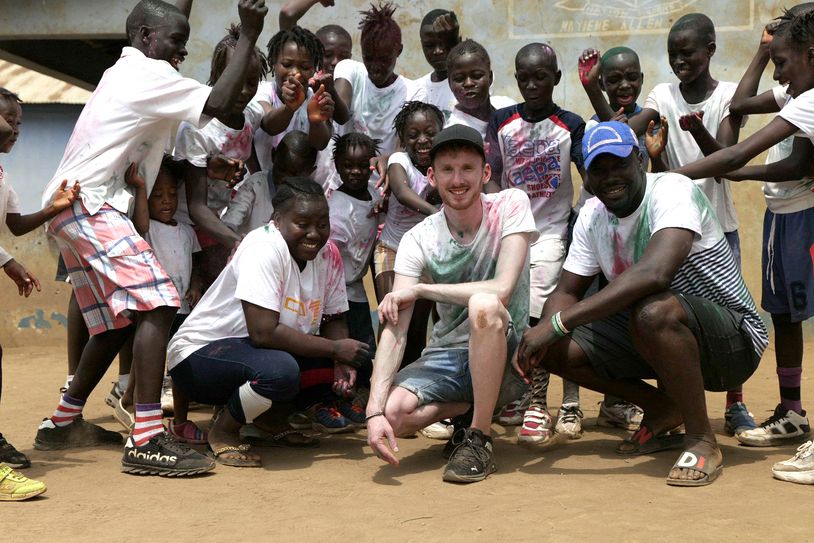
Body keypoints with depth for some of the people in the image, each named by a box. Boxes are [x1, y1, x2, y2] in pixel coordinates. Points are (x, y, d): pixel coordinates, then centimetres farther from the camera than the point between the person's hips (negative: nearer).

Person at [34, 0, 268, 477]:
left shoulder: (125, 73, 22)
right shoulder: (148, 74, -8)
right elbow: (219, 105, -18)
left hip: (75, 208, 11)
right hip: (88, 205, -11)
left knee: (119, 319, 16)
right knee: (156, 304, -18)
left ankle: (63, 423, 25)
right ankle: (146, 442, -24)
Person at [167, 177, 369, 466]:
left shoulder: (329, 254, -2)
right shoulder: (264, 249, -25)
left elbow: (334, 320, 6)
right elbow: (263, 332, -31)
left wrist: (342, 362, -16)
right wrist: (335, 348, -24)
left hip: (258, 352, 8)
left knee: (344, 370, -7)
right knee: (280, 370, -36)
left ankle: (263, 416, 8)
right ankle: (223, 430, -8)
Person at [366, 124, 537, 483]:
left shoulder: (510, 205, -10)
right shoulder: (418, 240, -6)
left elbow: (502, 290, -24)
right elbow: (395, 329, -15)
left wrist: (420, 289, -17)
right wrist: (374, 411, -29)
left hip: (505, 353, -3)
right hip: (446, 356, 3)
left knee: (483, 304, -35)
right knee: (392, 413, -26)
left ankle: (478, 438, -19)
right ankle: (472, 408, 7)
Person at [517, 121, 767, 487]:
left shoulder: (673, 192, -22)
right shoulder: (592, 215, 3)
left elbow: (655, 272, -39)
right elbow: (567, 290, 5)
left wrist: (557, 322, -39)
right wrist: (544, 335, -20)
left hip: (735, 338, -8)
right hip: (649, 335, 8)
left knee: (653, 311, -38)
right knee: (554, 348, -6)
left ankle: (701, 439, -19)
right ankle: (662, 409, 12)